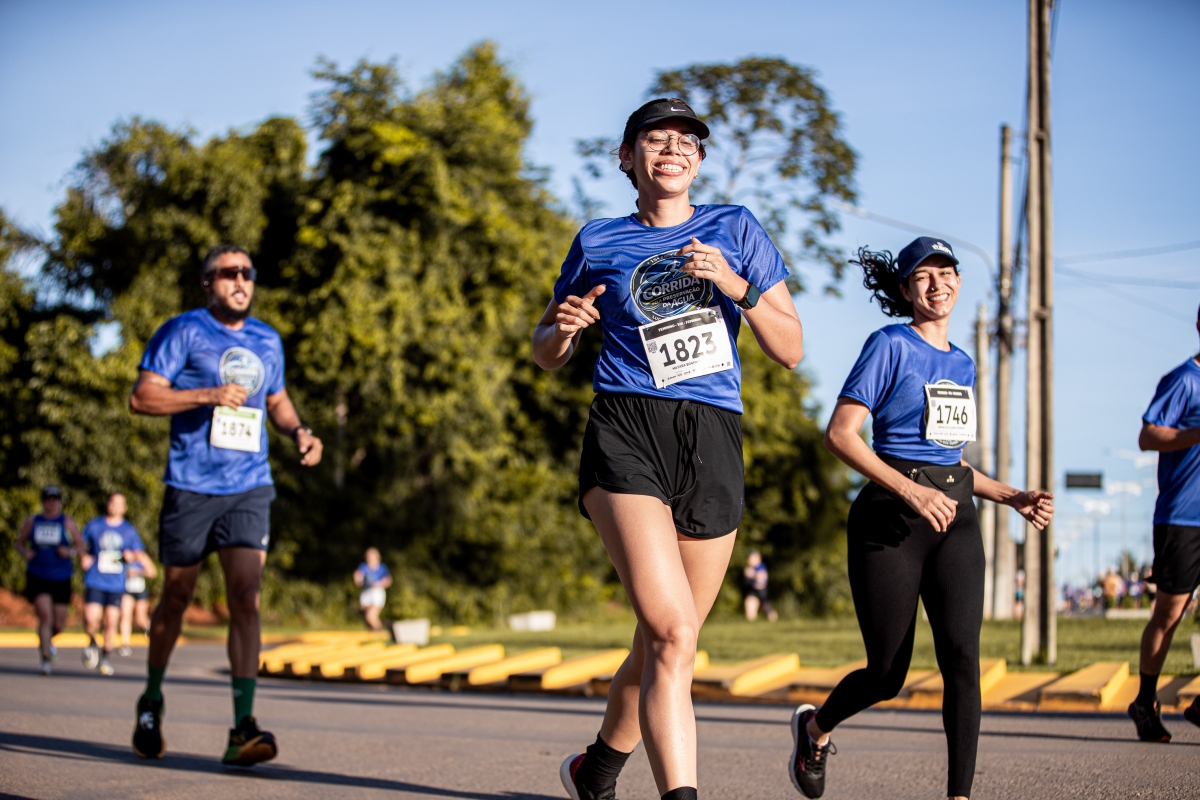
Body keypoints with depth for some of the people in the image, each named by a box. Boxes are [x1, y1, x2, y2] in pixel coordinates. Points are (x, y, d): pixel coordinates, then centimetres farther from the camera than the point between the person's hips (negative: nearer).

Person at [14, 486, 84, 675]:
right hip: (37, 577, -1)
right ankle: (46, 659, -13)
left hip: (61, 579, 1)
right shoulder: (32, 521, 6)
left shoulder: (67, 523, 3)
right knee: (45, 615, -19)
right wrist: (24, 552, -7)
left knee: (59, 624, 5)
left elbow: (80, 544, 7)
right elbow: (19, 542, 14)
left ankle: (46, 640, 40)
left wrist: (70, 552, -14)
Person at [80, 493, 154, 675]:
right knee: (91, 618, -17)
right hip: (95, 582, -1)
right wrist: (83, 558, -3)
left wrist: (132, 556, -9)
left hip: (116, 583, 1)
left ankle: (105, 658, 12)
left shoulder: (129, 530, 10)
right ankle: (92, 643, 14)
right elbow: (82, 546, 17)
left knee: (111, 621, -4)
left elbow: (140, 554, 12)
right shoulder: (94, 526, 7)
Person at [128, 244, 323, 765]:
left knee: (246, 600, -12)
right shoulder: (183, 331, 0)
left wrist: (299, 433, 8)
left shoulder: (267, 341, 14)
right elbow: (141, 397, -6)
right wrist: (207, 395, -18)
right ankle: (151, 702, 32)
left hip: (248, 491, 2)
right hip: (190, 487, -2)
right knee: (176, 599, 8)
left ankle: (243, 729, -16)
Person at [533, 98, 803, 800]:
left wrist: (739, 288, -8)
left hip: (713, 440, 2)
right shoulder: (598, 243, 14)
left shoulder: (736, 231, 14)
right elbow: (546, 354, 23)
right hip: (626, 433, -2)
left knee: (666, 642, 10)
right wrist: (564, 328, -1)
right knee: (672, 636, -22)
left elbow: (791, 350, 9)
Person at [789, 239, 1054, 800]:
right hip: (890, 519, -5)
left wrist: (1014, 498, 12)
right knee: (888, 675, 3)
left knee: (961, 654, -15)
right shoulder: (891, 346, -4)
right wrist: (911, 491, -21)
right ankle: (815, 728, 34)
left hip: (954, 521, 5)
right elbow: (840, 434, -12)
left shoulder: (963, 364, 17)